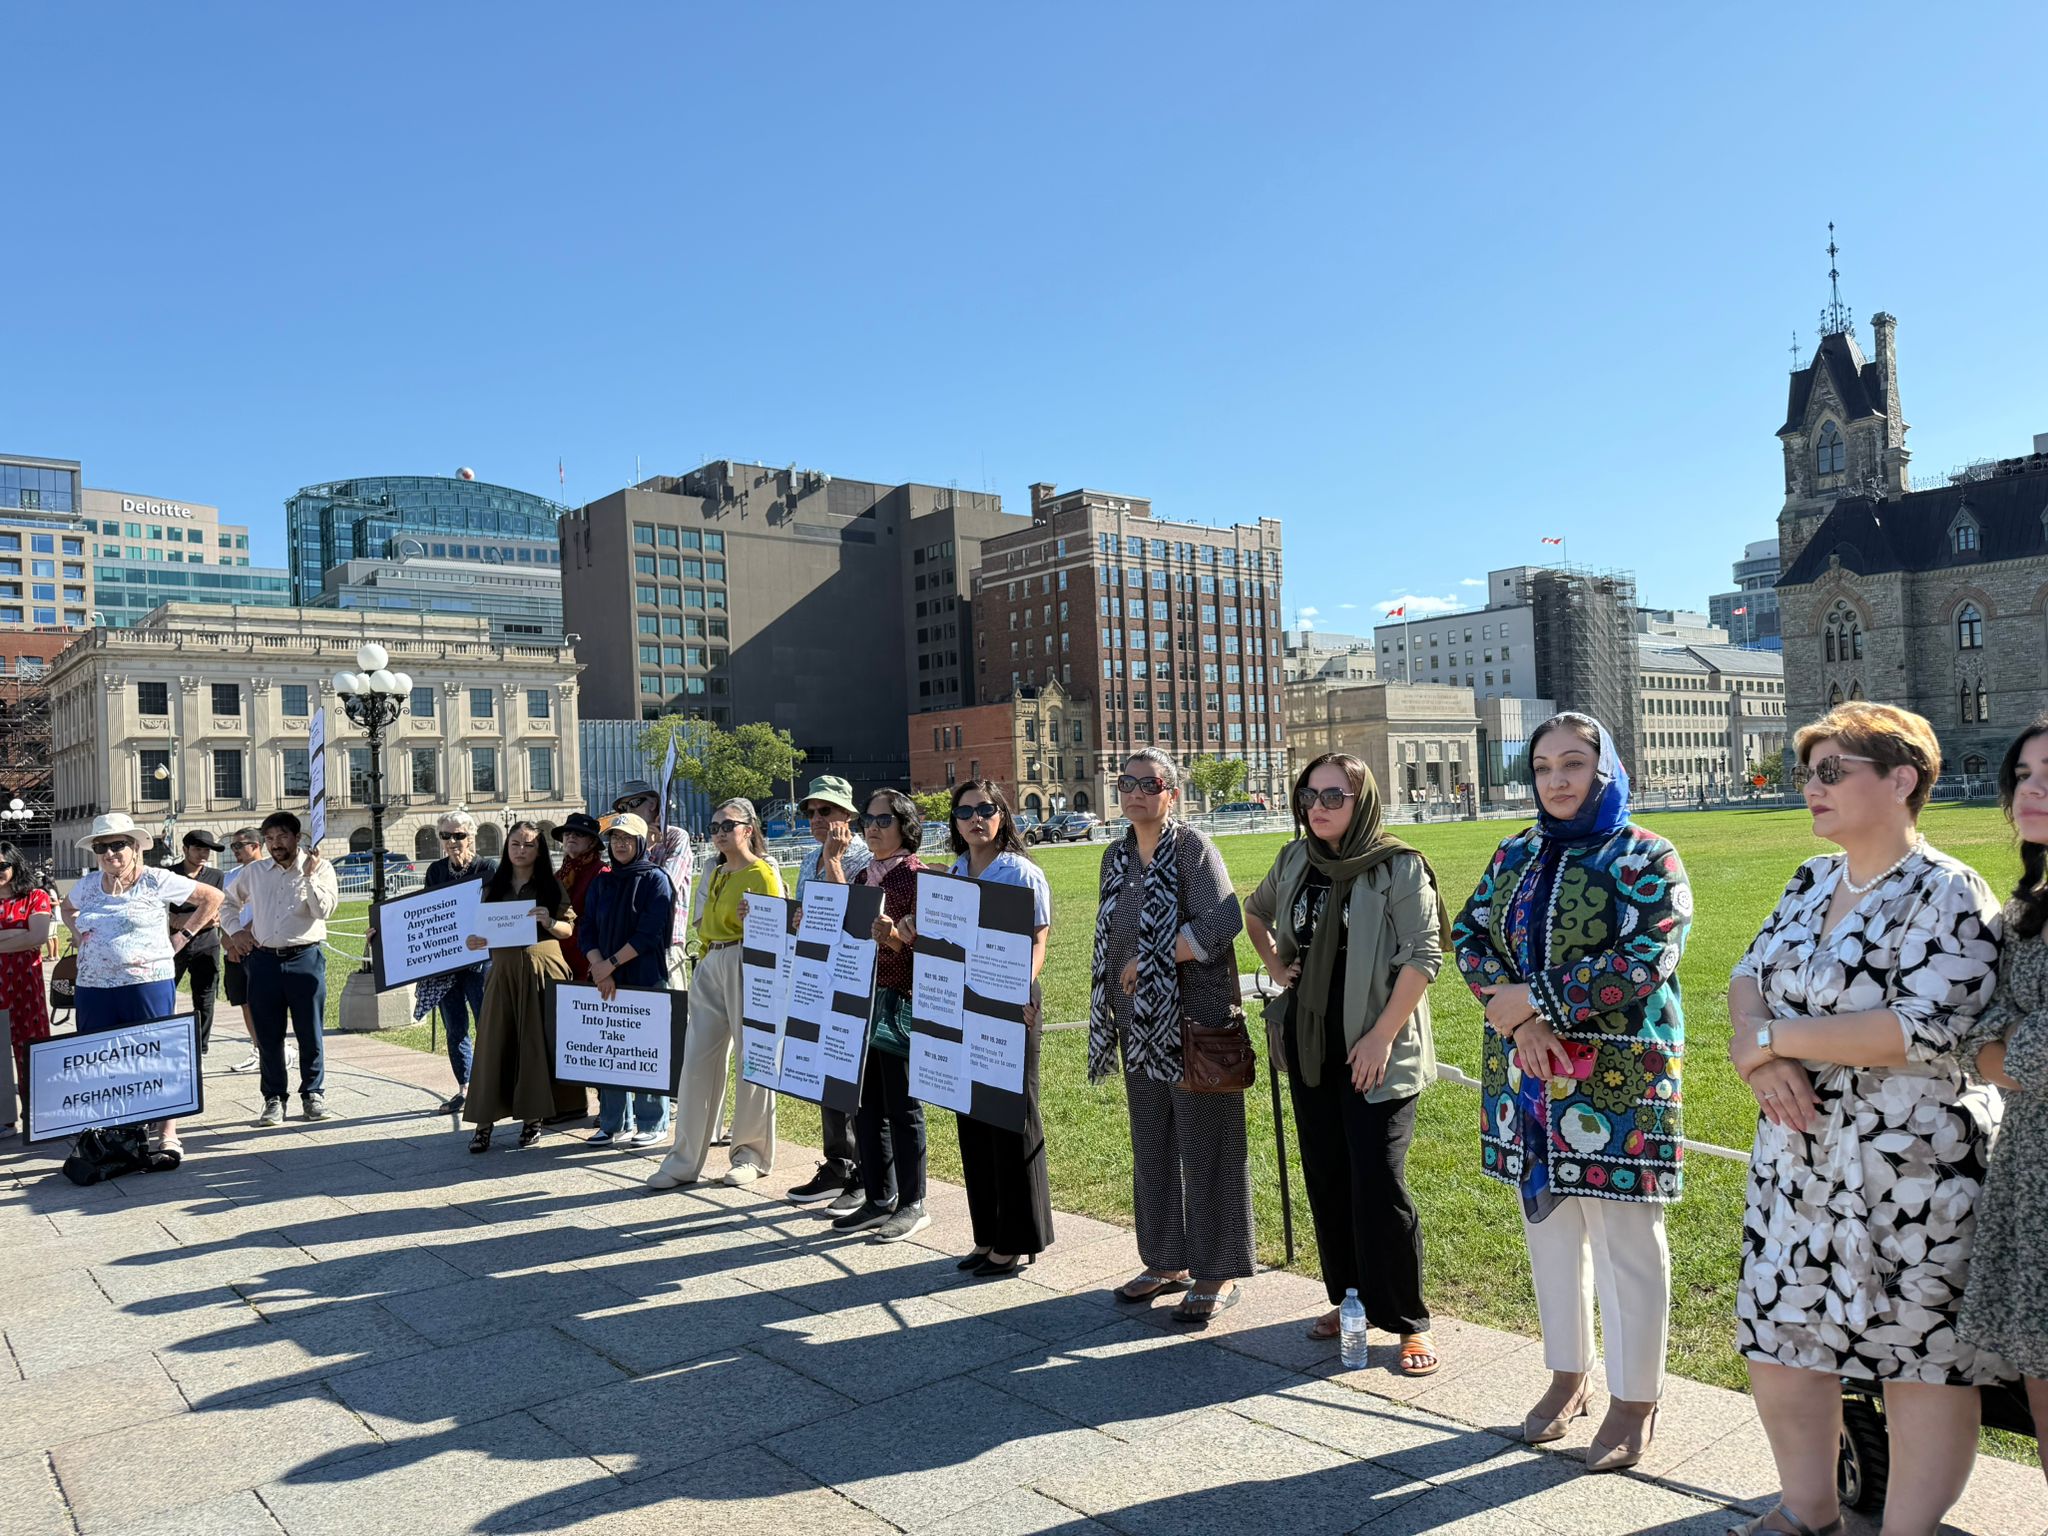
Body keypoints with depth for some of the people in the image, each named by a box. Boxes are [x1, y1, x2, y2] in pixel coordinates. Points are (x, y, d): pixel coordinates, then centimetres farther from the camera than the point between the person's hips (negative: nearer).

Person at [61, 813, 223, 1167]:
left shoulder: (157, 881, -3)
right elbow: (67, 908, 33)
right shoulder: (88, 884, 10)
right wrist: (81, 935, 15)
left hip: (148, 985, -4)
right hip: (94, 989, 5)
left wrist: (183, 936, 0)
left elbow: (212, 898, 2)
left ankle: (166, 1138, 1)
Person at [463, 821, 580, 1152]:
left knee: (536, 1042, 0)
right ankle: (485, 1120, 2)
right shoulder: (493, 886, 11)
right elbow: (482, 926, 14)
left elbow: (569, 929, 3)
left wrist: (549, 922, -17)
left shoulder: (551, 884, 4)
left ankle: (532, 1117, 12)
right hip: (503, 969, 2)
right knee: (494, 1041, -2)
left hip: (541, 967, -2)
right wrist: (474, 940, -7)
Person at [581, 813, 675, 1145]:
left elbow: (649, 933, -12)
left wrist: (612, 963, -14)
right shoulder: (602, 883, 13)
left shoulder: (655, 880, -3)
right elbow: (588, 929, 7)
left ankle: (652, 1124, 9)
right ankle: (614, 1123, 18)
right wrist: (599, 967, -10)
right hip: (606, 981, 5)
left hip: (647, 979, -5)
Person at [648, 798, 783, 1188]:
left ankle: (753, 1154, 15)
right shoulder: (715, 872, 17)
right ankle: (685, 1159, 9)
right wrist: (703, 944, 11)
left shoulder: (764, 872, -6)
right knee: (698, 1059, 4)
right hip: (710, 966, 7)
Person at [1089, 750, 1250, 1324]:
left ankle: (1217, 1274, 13)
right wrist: (1109, 1008, 12)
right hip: (1139, 1025, 7)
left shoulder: (1192, 847, -9)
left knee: (1205, 1145, 1)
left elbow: (1222, 922, -22)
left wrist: (1148, 963, -18)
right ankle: (1167, 1262, 29)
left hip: (1195, 1018, -7)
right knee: (1151, 1145, 14)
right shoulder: (1117, 856, 11)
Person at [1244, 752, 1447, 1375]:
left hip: (1377, 1051, -6)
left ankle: (1408, 1320, 8)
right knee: (1325, 1177, 12)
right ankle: (1349, 1298, 28)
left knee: (1379, 1182, -7)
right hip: (1309, 1044, 6)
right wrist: (1274, 964, 11)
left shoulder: (1398, 868, -11)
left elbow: (1424, 957, -15)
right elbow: (1256, 913, 26)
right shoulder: (1294, 862, 6)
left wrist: (1382, 1036, -17)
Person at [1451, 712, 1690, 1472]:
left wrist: (1533, 999, -17)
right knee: (1549, 1223, 15)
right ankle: (1567, 1376, 32)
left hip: (1617, 1076, -5)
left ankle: (1635, 1400, 21)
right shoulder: (1515, 855, 9)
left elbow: (1646, 960, -18)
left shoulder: (1644, 858, -7)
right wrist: (1518, 1020, -14)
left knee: (1626, 1238, 4)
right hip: (1528, 1077, 5)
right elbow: (1469, 934, 2)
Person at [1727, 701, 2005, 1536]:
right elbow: (1750, 976, 8)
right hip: (1798, 1155, 7)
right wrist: (1762, 1057, -13)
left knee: (1921, 1353, 6)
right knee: (1782, 1331, 14)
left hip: (1915, 1169, -7)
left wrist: (1775, 1037, -17)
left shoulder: (1948, 894, -13)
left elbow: (1930, 1029, -23)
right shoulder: (1811, 882, 9)